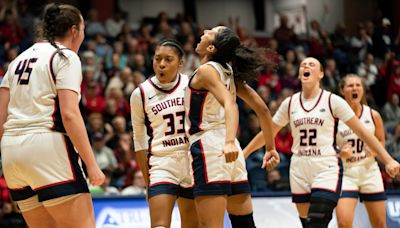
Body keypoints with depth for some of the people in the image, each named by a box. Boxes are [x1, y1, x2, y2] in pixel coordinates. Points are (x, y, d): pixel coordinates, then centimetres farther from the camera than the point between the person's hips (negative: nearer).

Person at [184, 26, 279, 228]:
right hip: (231, 154, 9)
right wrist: (271, 148, 24)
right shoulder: (229, 73, 16)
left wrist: (229, 142, -38)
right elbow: (262, 109, 18)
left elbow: (230, 103, -23)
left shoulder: (206, 70, -7)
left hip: (210, 148, -9)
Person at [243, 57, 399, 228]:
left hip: (327, 170, -4)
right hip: (299, 171, 4)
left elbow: (362, 133, -2)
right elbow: (268, 133, 20)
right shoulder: (290, 103, 8)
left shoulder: (333, 101, -2)